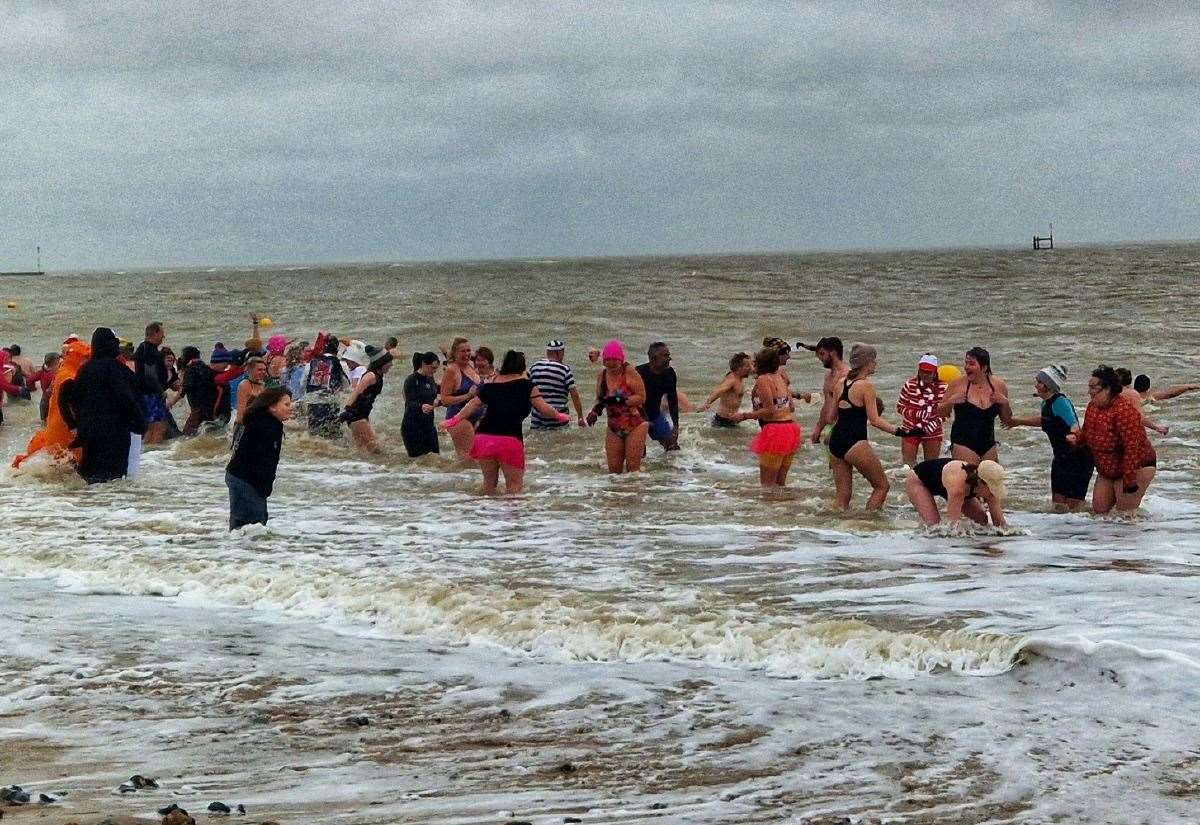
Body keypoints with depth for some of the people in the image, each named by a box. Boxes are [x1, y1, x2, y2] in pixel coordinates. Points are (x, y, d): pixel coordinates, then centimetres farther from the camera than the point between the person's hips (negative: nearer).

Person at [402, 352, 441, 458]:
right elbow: (410, 403, -25)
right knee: (416, 458, -11)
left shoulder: (430, 379, 10)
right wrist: (421, 407, -43)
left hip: (428, 426, 7)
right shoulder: (411, 380, -13)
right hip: (412, 427, -7)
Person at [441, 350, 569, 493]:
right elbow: (544, 409, 1)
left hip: (483, 437, 4)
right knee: (515, 484, 4)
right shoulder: (526, 385, 2)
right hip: (510, 439, -4)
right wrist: (559, 416, 19)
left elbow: (474, 403, 17)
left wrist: (455, 420, 27)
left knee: (489, 482, 19)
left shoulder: (490, 384, 13)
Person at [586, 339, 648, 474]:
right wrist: (595, 411, -3)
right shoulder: (602, 375, 5)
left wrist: (621, 400, -25)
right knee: (614, 470, 3)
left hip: (635, 425, -5)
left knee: (633, 468, -8)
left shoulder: (629, 372, -12)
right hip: (614, 427, 5)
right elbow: (599, 399, 18)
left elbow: (641, 397, -15)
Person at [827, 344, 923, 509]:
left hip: (835, 441, 8)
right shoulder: (866, 385, -10)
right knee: (882, 486, 6)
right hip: (855, 443, -7)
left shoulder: (841, 382, 11)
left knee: (842, 494, 11)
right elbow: (875, 420, -12)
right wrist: (900, 432, -13)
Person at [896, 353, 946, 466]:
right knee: (908, 464, -2)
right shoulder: (910, 384, -9)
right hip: (910, 429, 0)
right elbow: (900, 407, -6)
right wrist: (917, 414, -23)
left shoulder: (942, 387, -9)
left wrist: (934, 423, -24)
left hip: (933, 432, 0)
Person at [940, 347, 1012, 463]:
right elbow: (941, 413, 3)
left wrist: (1005, 404, -6)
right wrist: (950, 402, -16)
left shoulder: (999, 385, 3)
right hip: (963, 444, -4)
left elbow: (1006, 420, 12)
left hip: (988, 444, 4)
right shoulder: (958, 384, -5)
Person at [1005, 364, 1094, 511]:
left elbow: (1075, 428, -32)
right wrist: (1018, 421, 37)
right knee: (1058, 505, 10)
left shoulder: (1060, 402, -21)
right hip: (1061, 458, 9)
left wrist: (1073, 437, -55)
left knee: (1072, 506, -9)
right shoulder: (1046, 403, 6)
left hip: (1078, 457, -9)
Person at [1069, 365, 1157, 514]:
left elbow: (1133, 447, -30)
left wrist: (1129, 481, -30)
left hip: (1135, 468, -9)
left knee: (1125, 513, -7)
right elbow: (1087, 432, 17)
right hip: (1107, 472, 9)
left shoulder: (1123, 411, -28)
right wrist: (1076, 438, -9)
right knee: (1098, 510, 10)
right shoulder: (1092, 407, 1)